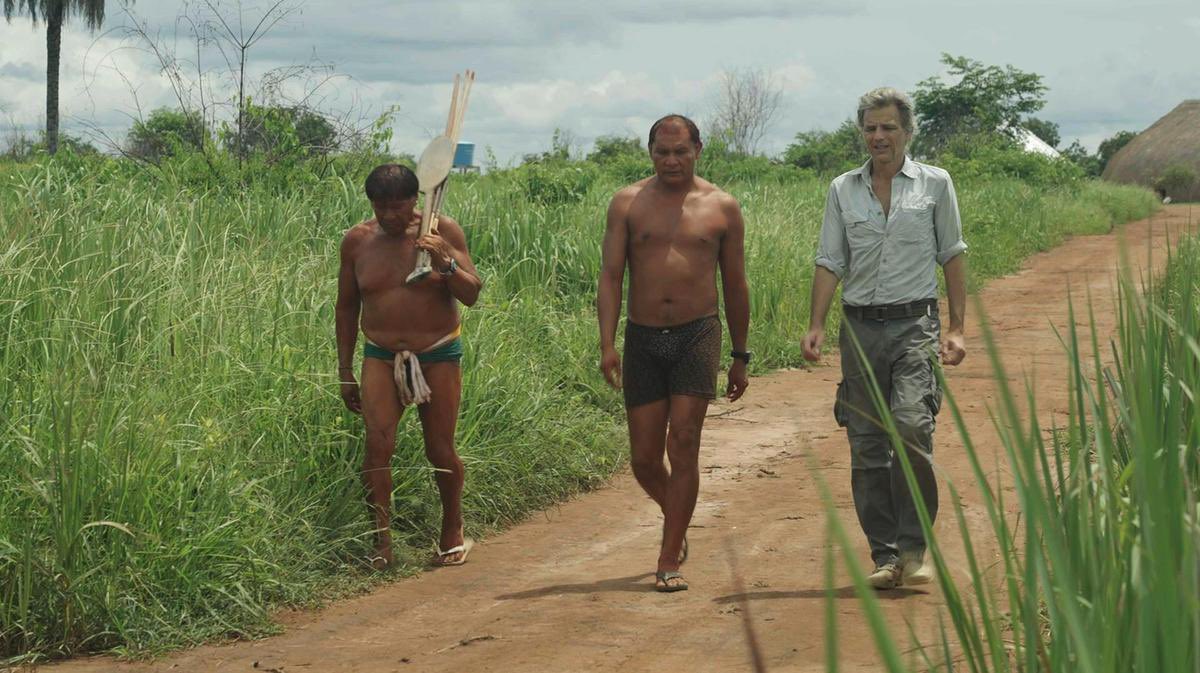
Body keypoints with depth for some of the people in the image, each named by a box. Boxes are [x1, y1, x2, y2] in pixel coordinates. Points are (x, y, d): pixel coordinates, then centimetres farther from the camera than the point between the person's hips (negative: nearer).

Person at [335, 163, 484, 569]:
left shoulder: (443, 232, -4)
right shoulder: (357, 240, 2)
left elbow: (472, 294, -7)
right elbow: (347, 307, 11)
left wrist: (446, 263, -26)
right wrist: (345, 371, 11)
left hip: (437, 355, -1)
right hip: (381, 357, 1)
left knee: (440, 451, 3)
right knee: (378, 442, -17)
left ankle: (453, 532, 25)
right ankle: (382, 540, -13)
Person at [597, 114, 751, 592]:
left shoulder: (722, 208, 5)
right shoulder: (627, 204, 4)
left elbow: (735, 286, 11)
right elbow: (610, 276, -1)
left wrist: (740, 357, 12)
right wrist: (607, 344, -13)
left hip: (697, 336, -1)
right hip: (642, 339, 1)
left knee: (683, 447, -10)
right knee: (644, 458, 4)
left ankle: (669, 561, -3)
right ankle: (677, 519, 35)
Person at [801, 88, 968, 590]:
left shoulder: (934, 184, 6)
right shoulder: (843, 190, 11)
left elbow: (952, 256, 8)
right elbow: (830, 263, 8)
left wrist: (957, 329, 1)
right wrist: (815, 327, -4)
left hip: (915, 323, -3)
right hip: (860, 326, 3)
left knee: (911, 426, -20)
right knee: (866, 446, 2)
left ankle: (914, 548, -11)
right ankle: (884, 554, 10)